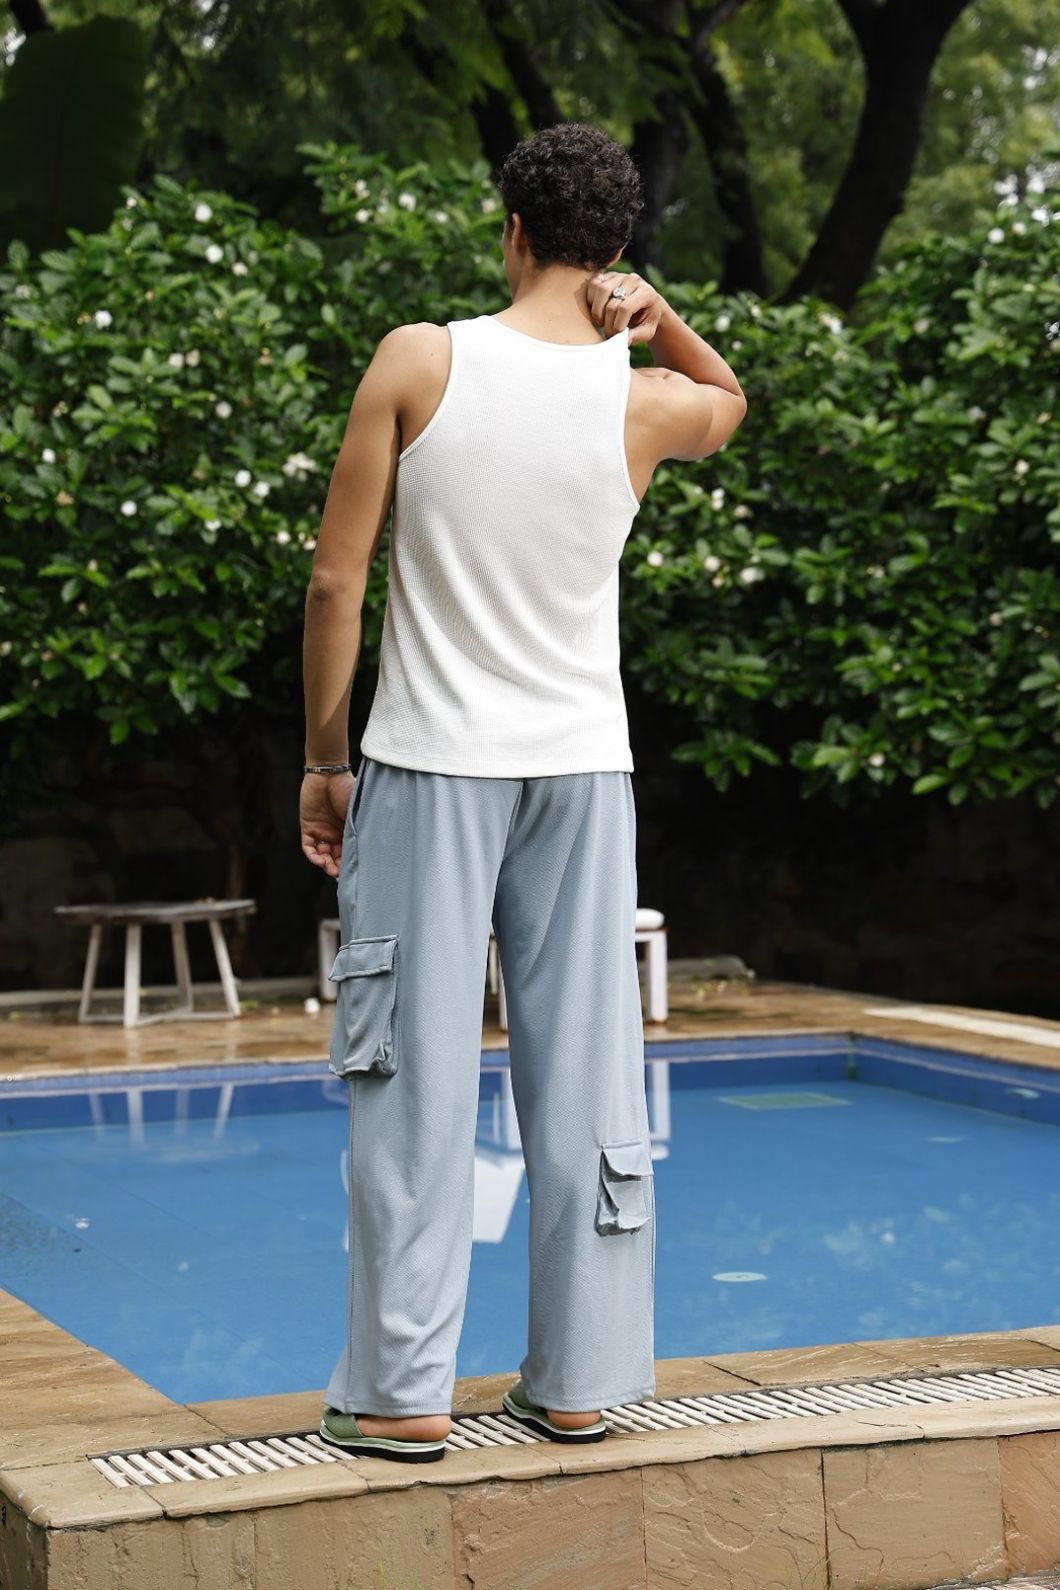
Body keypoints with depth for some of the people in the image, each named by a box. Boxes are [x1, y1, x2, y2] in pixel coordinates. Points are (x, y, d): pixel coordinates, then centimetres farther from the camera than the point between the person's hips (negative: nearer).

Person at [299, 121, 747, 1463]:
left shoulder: (419, 362, -8)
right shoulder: (647, 402, -2)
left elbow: (336, 581, -6)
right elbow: (731, 401, 25)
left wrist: (324, 759, 4)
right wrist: (664, 323, 5)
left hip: (430, 762, -2)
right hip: (584, 768, 2)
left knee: (416, 1076, 2)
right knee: (585, 1077, 7)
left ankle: (402, 1391, 3)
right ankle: (577, 1382, 13)